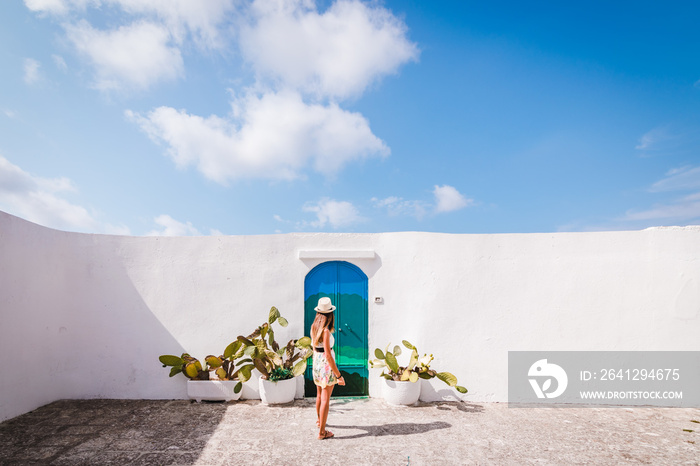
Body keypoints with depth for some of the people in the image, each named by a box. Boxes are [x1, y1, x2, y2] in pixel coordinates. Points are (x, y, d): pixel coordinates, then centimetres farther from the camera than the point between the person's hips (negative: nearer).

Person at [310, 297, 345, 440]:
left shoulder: (314, 327, 0)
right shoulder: (326, 331, -24)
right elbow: (328, 355, -24)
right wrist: (339, 375, -20)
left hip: (317, 363, 8)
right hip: (327, 365, -8)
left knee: (319, 395, 26)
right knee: (325, 399, 4)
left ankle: (319, 420, 47)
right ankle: (322, 432, 13)